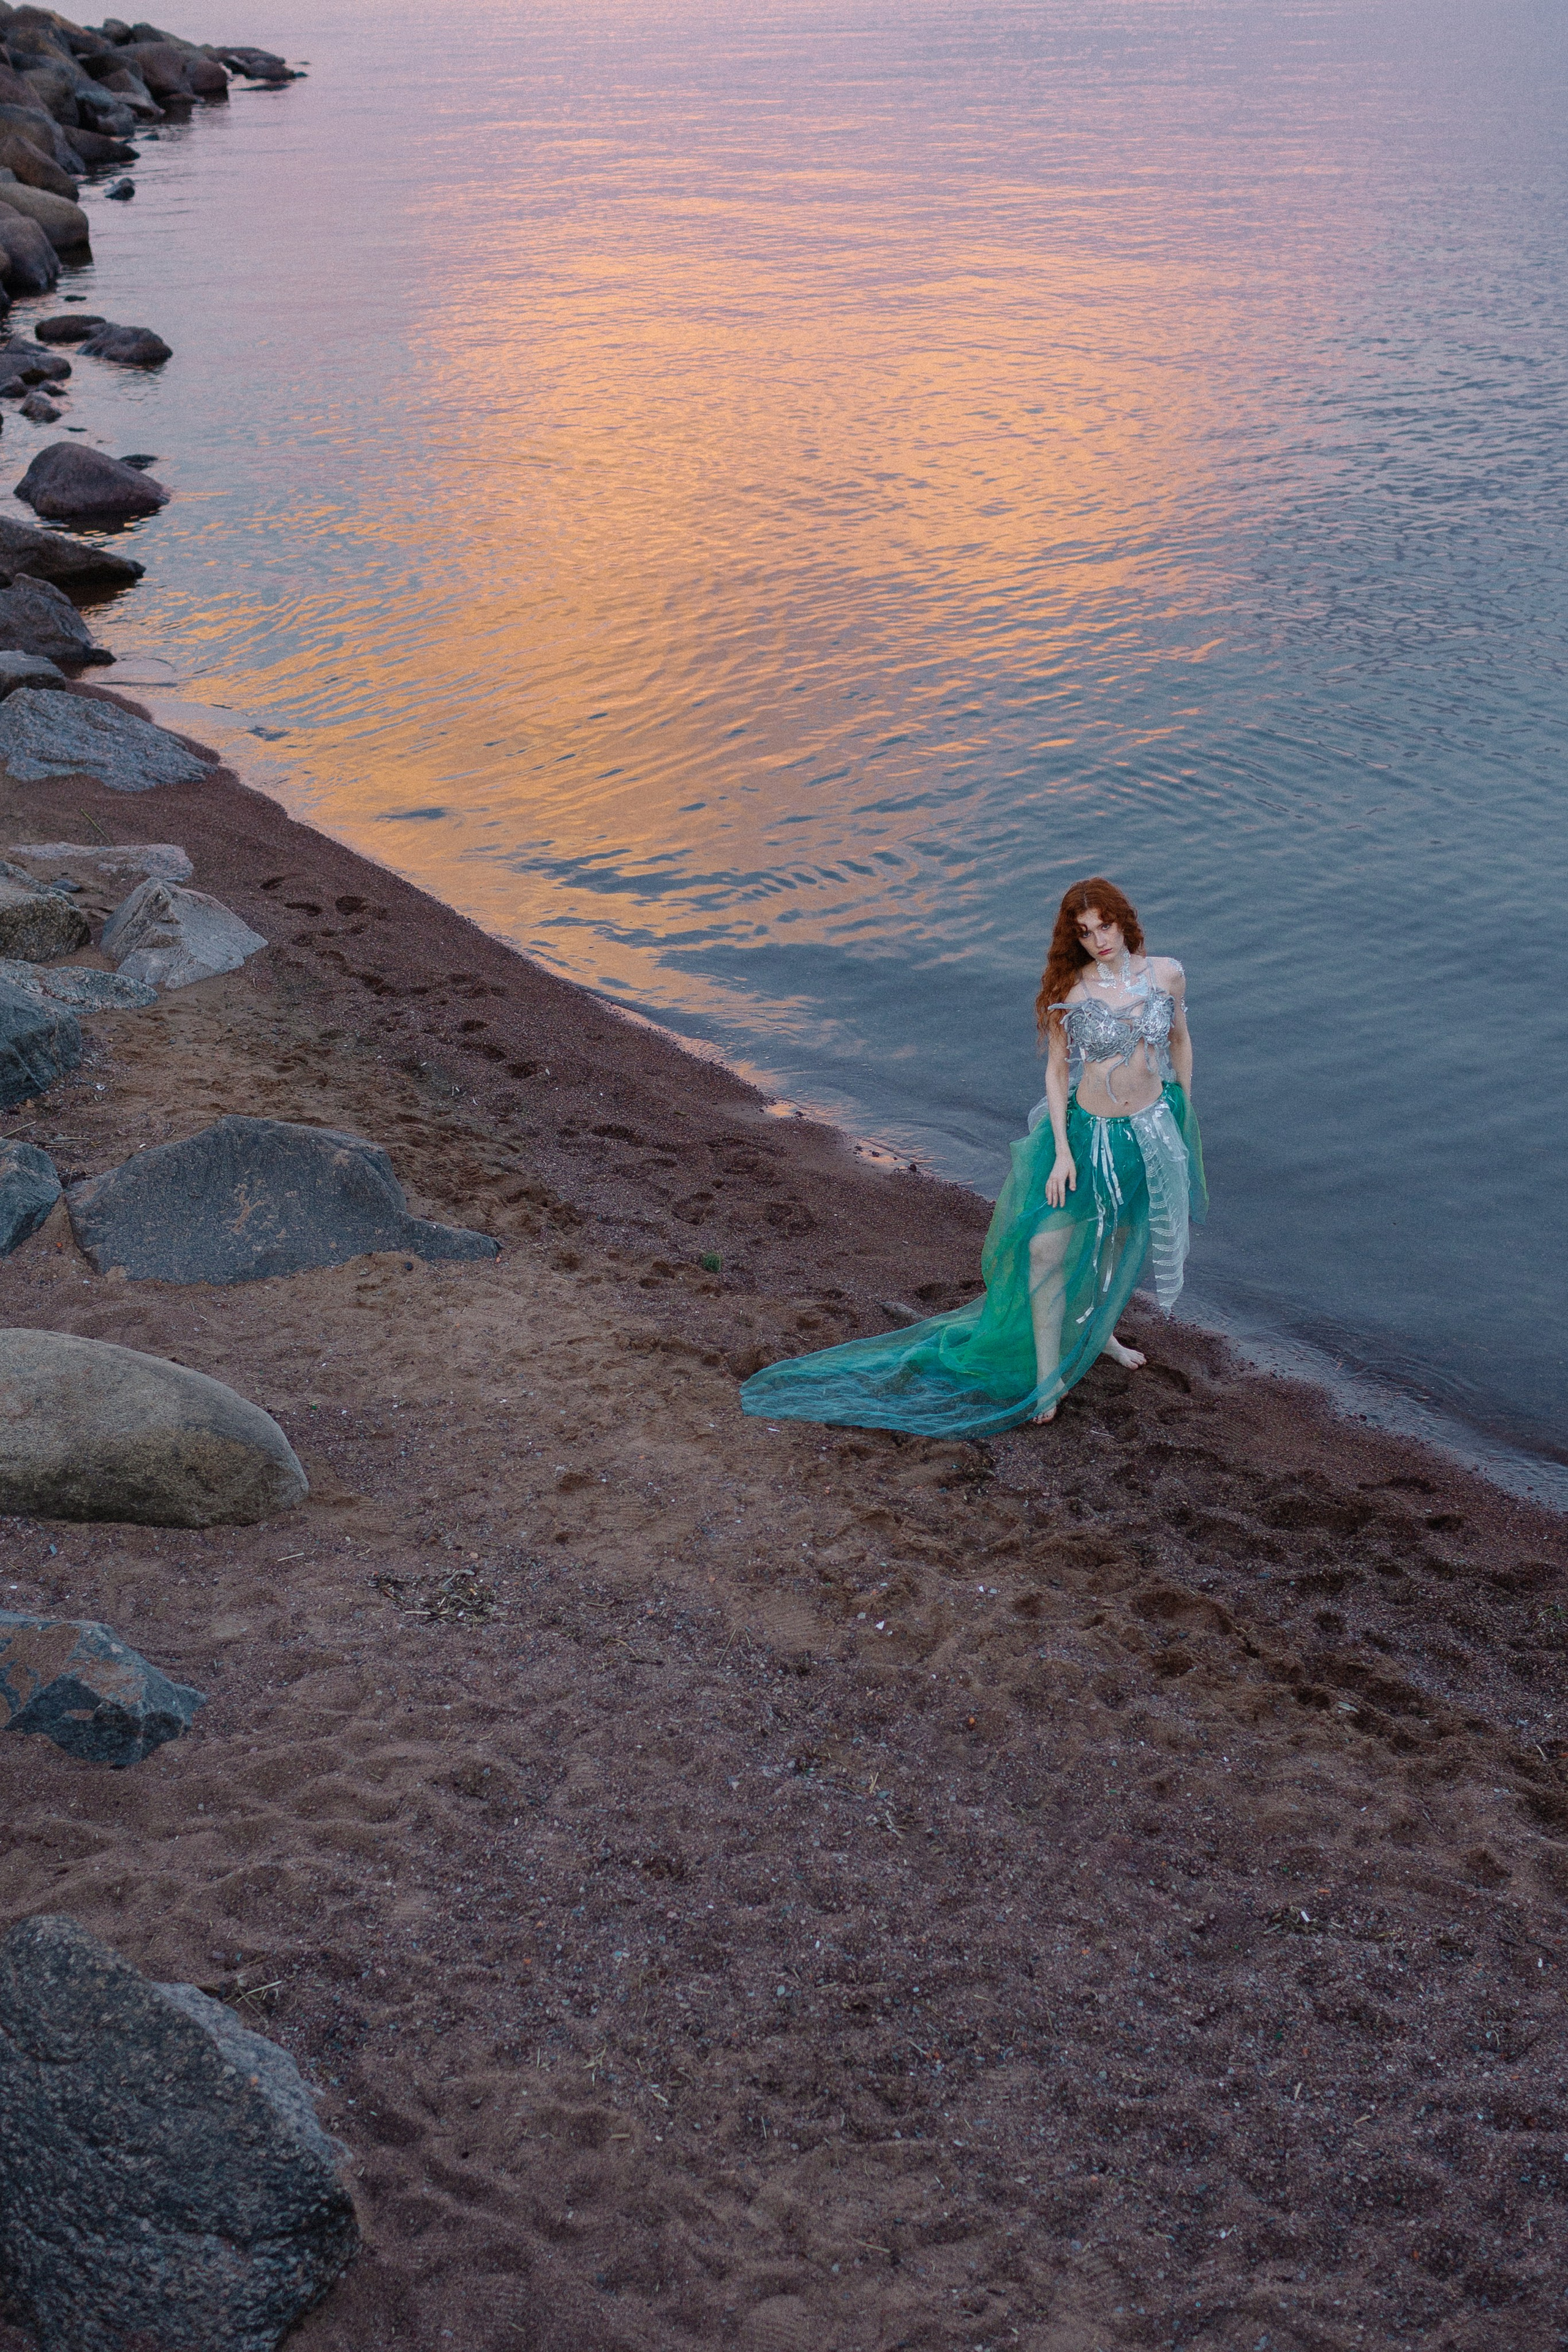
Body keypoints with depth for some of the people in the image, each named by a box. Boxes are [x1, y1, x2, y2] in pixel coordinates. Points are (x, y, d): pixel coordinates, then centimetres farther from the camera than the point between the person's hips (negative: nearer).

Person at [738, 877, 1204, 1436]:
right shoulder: (1071, 990, -15)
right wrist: (1061, 1150, -13)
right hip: (1087, 1131, -3)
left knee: (1121, 1239, 22)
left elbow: (1180, 1041, 7)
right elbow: (1056, 1070, -9)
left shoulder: (1167, 974, -8)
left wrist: (1185, 1115, 13)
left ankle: (1098, 1331, 48)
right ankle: (1047, 1377, 3)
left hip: (1150, 1130, 3)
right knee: (1046, 1247, -9)